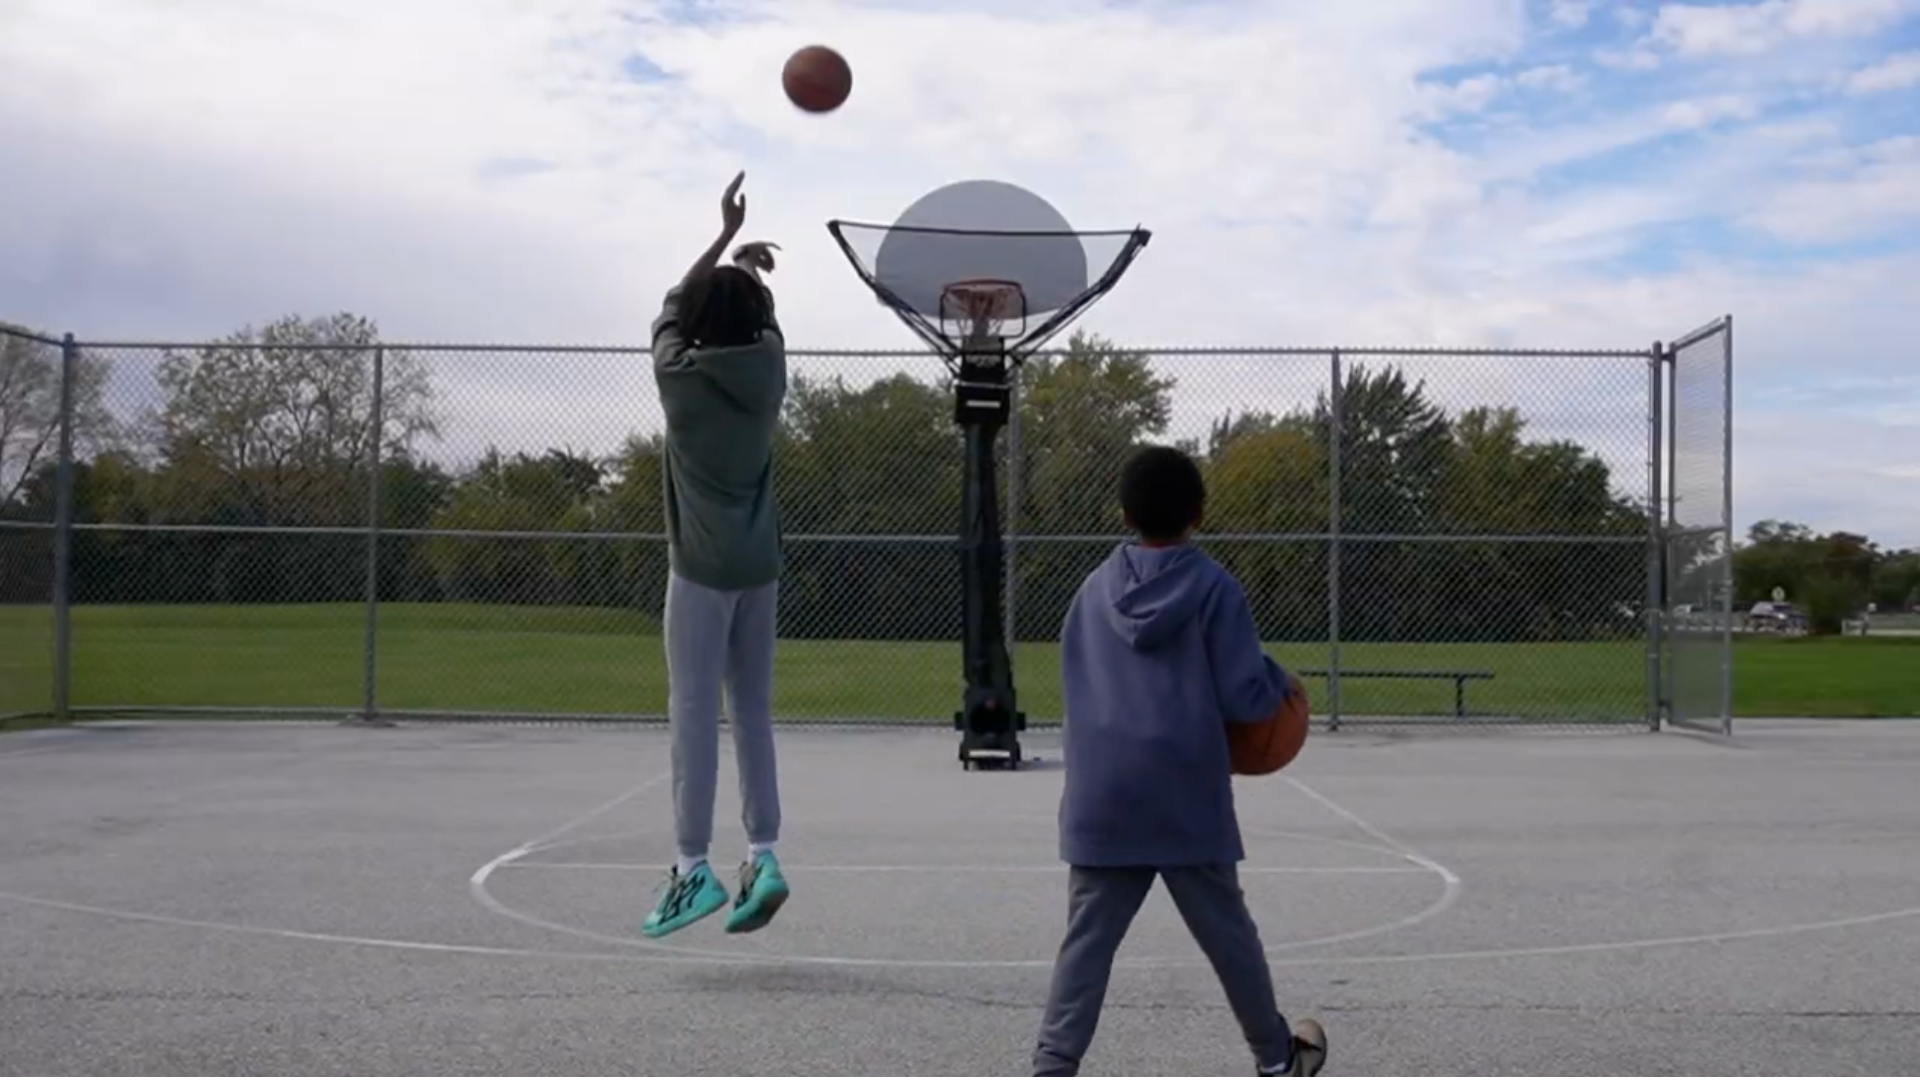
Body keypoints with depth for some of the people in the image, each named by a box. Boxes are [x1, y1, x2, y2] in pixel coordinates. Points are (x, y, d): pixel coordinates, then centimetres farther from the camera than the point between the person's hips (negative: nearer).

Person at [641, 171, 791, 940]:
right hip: (759, 565, 4)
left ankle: (693, 867, -6)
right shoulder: (769, 369, 2)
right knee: (753, 713, 10)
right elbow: (761, 322, 26)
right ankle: (763, 855, 6)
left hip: (702, 565, -4)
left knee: (694, 714, -5)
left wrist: (725, 240, 21)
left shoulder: (678, 374, -5)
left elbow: (673, 308, 14)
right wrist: (749, 275, 39)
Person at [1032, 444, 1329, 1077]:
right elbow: (1245, 698, -10)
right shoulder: (1213, 587, -6)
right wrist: (1278, 683, 10)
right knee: (1228, 934, 14)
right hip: (1187, 803, -2)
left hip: (1100, 803, 2)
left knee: (1086, 942, 3)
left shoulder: (1094, 590, 6)